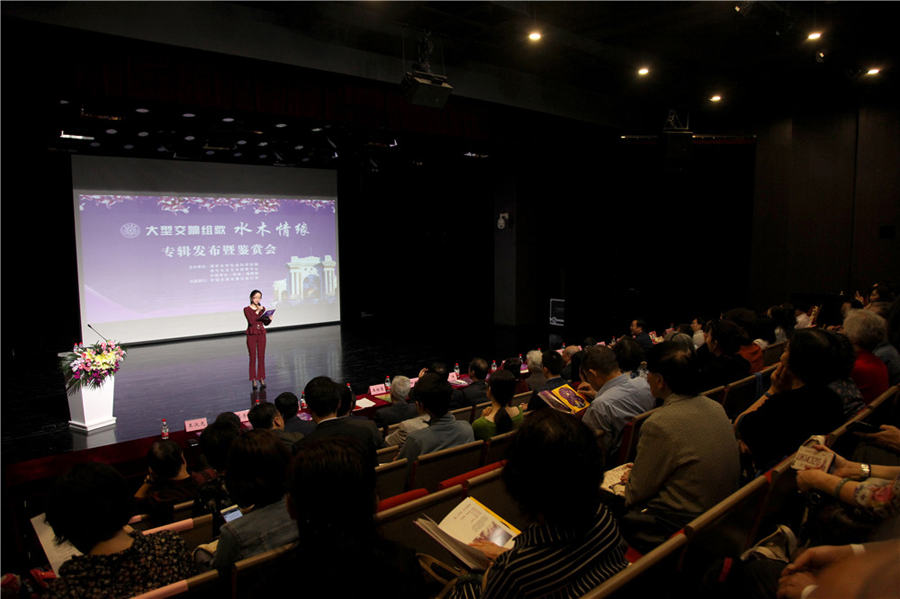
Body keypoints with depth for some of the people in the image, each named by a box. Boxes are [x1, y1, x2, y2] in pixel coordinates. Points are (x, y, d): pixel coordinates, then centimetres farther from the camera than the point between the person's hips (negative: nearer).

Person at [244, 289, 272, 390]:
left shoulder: (262, 308, 7)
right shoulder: (247, 309, -5)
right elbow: (251, 321, -19)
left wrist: (269, 319, -8)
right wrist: (257, 311, -20)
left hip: (261, 334, 3)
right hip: (251, 335, -3)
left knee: (261, 357, 6)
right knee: (253, 358, 0)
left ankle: (261, 378, 13)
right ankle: (254, 380, 6)